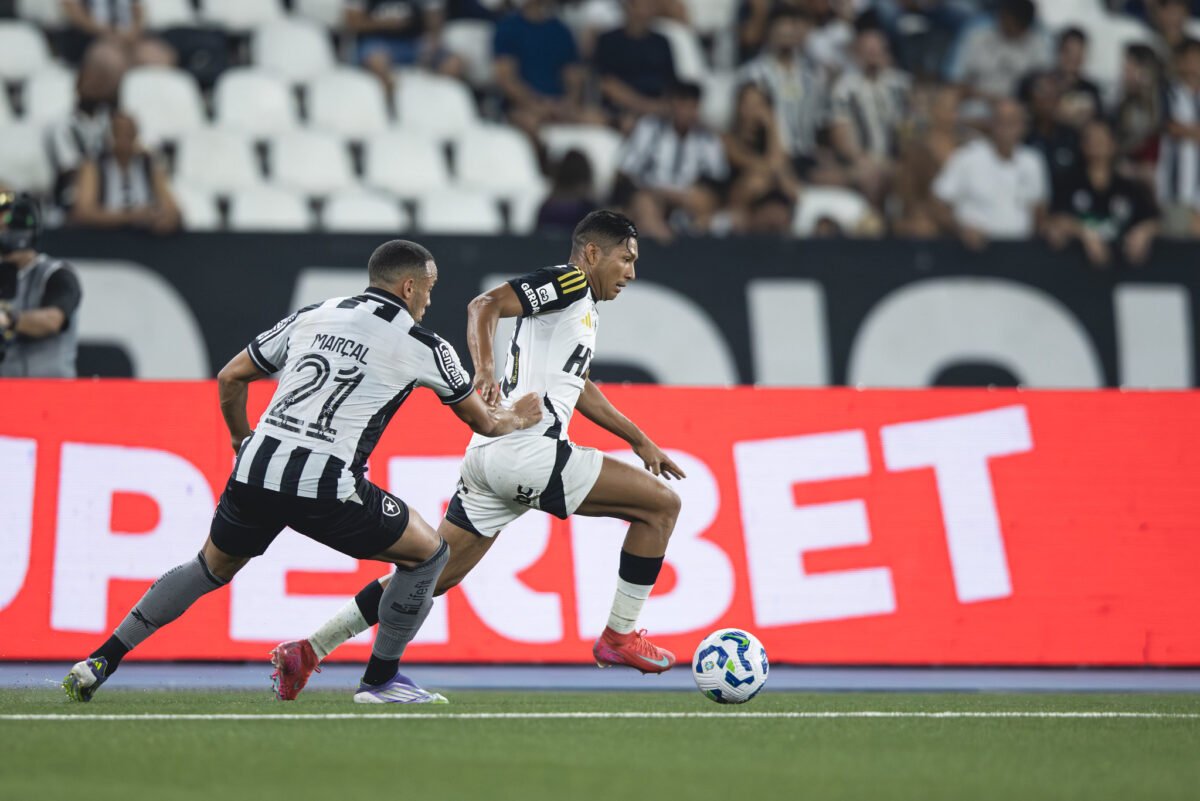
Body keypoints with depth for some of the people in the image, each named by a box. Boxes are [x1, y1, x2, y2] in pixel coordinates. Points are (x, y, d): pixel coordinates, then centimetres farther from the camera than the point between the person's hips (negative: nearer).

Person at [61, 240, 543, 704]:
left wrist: (243, 443, 37)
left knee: (211, 568, 27)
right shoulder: (424, 346, 7)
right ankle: (380, 679, 18)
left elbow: (230, 378, 21)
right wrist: (516, 420, 44)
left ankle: (101, 661, 21)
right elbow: (482, 422, 21)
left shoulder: (312, 317, 17)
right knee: (429, 553, 15)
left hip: (255, 471, 5)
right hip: (326, 487, -5)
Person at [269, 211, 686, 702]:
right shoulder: (567, 282, -4)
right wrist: (485, 370, -33)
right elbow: (485, 305, -17)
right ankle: (620, 637, 1)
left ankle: (308, 649, 8)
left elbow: (579, 388, 39)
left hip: (489, 457, 10)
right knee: (661, 504, -5)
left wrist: (640, 441, 38)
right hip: (528, 452, -10)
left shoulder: (585, 310, 26)